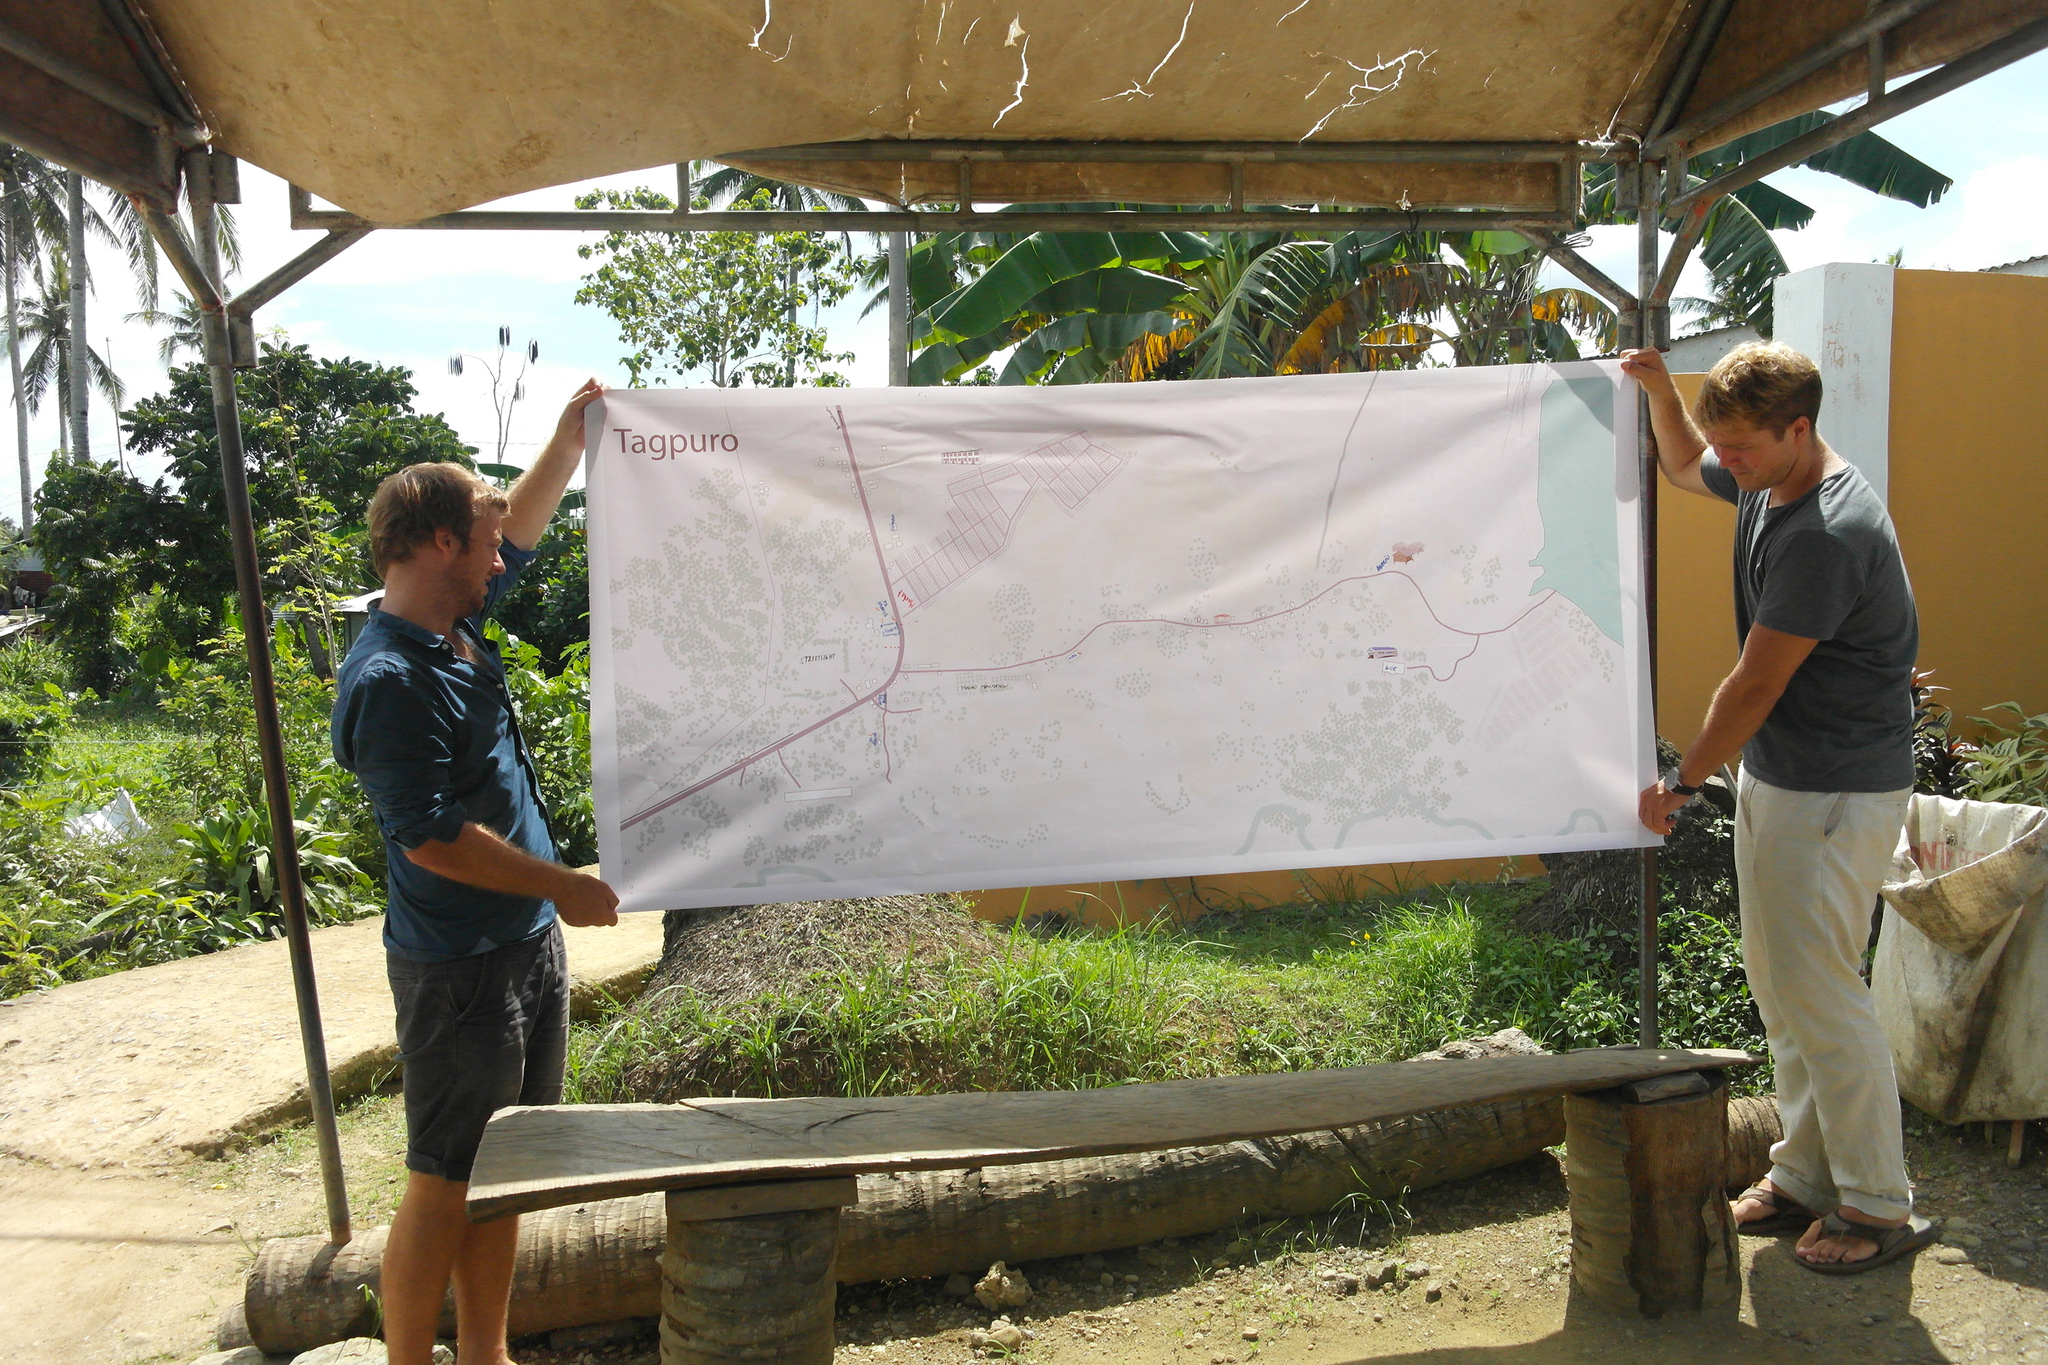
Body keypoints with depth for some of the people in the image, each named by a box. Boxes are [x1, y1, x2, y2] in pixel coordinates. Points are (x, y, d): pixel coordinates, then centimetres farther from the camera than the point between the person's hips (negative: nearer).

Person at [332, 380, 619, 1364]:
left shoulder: (454, 629, 7)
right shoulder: (390, 679, -21)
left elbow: (517, 530, 25)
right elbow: (432, 838, -25)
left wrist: (572, 436, 20)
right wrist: (568, 888, -17)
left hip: (525, 946, 9)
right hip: (460, 969, -9)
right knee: (444, 1184, 2)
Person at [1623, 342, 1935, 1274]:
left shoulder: (1828, 534, -24)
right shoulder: (1767, 486, 5)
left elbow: (1756, 685, -20)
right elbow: (1683, 468, 29)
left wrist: (1682, 783, -9)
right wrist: (1660, 390, 11)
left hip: (1838, 792, -10)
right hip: (1774, 778, 10)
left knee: (1818, 989, -4)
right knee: (1778, 984, 15)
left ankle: (1880, 1208, 11)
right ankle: (1807, 1176, 27)